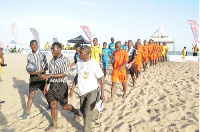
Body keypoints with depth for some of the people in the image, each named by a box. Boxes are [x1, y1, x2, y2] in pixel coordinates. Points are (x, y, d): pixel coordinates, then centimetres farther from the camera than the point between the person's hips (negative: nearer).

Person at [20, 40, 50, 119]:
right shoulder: (29, 56, 4)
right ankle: (27, 113, 7)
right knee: (31, 95, 1)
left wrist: (38, 72, -20)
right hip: (33, 77, 2)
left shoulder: (42, 55, -6)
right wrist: (29, 71, -10)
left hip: (41, 76, -2)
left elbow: (46, 67, -6)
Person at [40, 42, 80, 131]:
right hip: (52, 85, 5)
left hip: (61, 85, -5)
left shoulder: (65, 60, -13)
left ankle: (76, 111, 39)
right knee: (53, 106, 8)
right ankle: (55, 125, 25)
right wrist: (46, 85, 14)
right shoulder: (52, 61, 6)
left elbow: (64, 74, -24)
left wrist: (49, 75, -29)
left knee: (64, 106, 9)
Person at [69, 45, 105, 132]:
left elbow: (101, 79, -16)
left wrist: (102, 94, -20)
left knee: (87, 112, -9)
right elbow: (77, 76, 10)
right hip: (82, 91, 7)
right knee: (82, 110, 19)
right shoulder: (79, 63, -1)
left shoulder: (94, 64, -19)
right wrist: (72, 89, 8)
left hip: (92, 91, -6)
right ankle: (93, 116, 48)